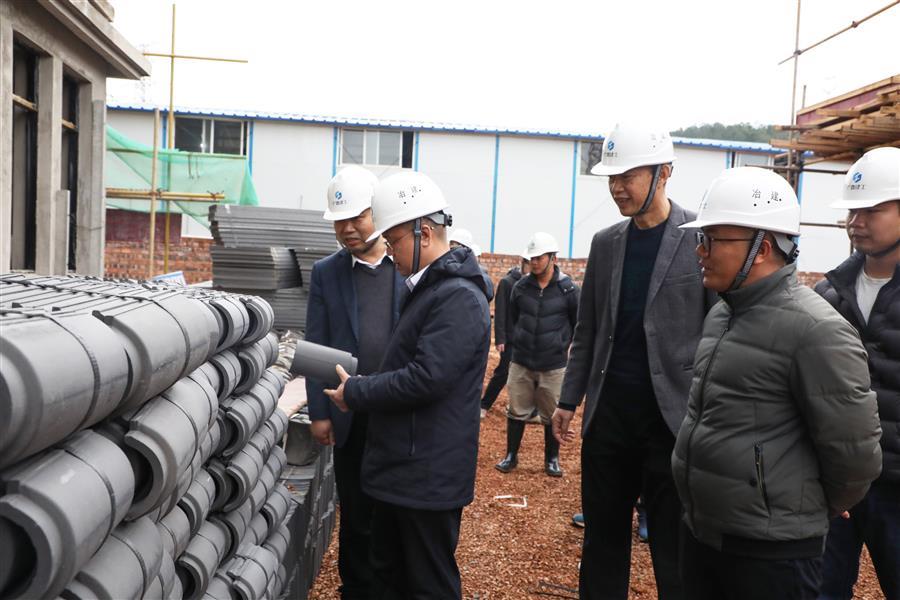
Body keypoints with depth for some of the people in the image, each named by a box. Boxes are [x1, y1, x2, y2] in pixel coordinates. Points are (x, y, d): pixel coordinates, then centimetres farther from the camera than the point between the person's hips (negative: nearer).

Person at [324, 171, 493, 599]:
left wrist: (355, 393, -15)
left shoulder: (459, 298, -20)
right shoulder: (429, 287, 13)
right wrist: (362, 388, 10)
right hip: (400, 468, 10)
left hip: (428, 477, -10)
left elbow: (425, 379, -26)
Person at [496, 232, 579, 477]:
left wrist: (566, 346, 4)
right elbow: (511, 319, 13)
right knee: (517, 411, 9)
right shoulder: (520, 287, 2)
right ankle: (511, 456, 22)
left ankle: (552, 459, 24)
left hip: (554, 364, -2)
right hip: (521, 362, 2)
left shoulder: (568, 289, -6)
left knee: (552, 415, 9)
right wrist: (514, 343, 9)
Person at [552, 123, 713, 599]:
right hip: (608, 412, 5)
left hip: (672, 416, -4)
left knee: (675, 553, 6)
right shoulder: (605, 243, 9)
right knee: (602, 539, 14)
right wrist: (568, 400, 11)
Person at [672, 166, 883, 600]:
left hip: (770, 552, -7)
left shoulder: (815, 331, -19)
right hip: (700, 533, 7)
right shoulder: (720, 315, 7)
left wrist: (810, 512, 0)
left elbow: (854, 452, -16)